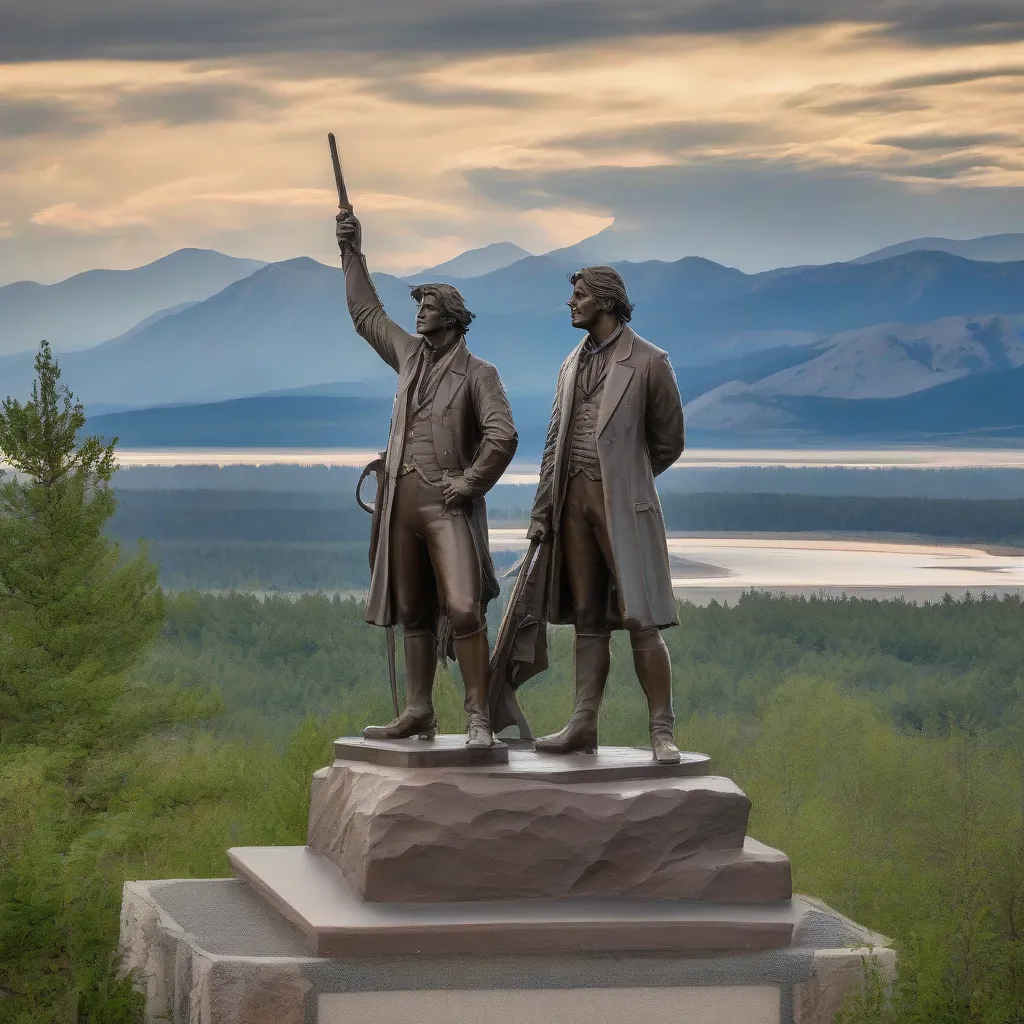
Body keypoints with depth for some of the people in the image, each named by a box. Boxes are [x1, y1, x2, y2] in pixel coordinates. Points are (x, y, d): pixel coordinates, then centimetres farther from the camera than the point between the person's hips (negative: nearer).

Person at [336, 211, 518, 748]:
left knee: (463, 608, -17)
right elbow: (367, 313, 27)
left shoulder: (477, 374, -3)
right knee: (413, 613, 9)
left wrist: (470, 483, -13)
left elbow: (503, 436, -12)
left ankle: (478, 716, -16)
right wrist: (352, 254, 25)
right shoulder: (410, 356, 15)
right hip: (402, 501, 7)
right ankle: (418, 713, 14)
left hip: (448, 504, -7)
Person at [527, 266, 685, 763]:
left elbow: (668, 441, 3)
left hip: (623, 504, -6)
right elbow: (554, 442, 16)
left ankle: (662, 731, -6)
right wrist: (541, 509, 11)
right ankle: (583, 725, 8)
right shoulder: (573, 364, 16)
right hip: (574, 500, 6)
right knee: (588, 621, 8)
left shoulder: (648, 362, -3)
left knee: (641, 620, -9)